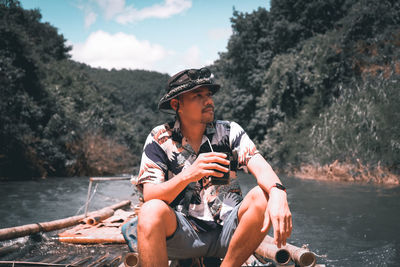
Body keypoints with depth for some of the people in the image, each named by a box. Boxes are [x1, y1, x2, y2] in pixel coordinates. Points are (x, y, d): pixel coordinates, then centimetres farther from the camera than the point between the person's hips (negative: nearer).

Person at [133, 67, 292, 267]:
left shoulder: (229, 131, 4)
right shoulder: (160, 138, -1)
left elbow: (260, 166, -13)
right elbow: (149, 196, -10)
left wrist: (277, 192, -36)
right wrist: (189, 175, -29)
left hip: (227, 231, 2)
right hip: (183, 234, -2)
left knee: (261, 197, -25)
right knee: (151, 211, -32)